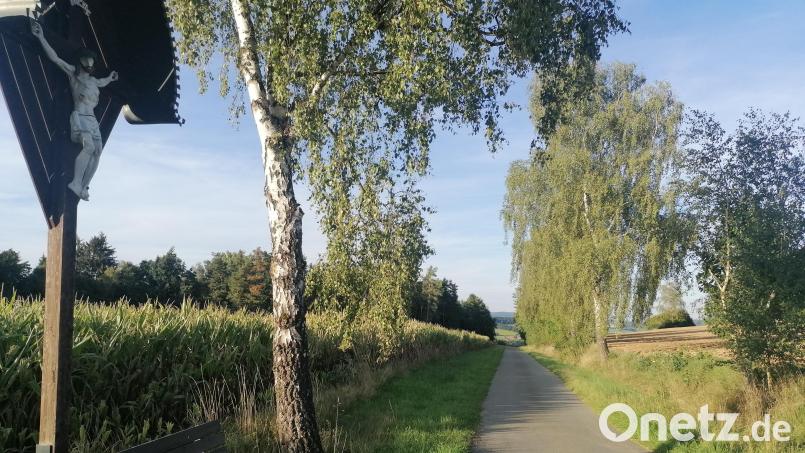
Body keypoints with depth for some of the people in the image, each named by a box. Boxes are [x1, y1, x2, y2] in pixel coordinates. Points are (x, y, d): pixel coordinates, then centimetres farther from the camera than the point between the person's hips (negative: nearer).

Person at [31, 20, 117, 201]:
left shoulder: (93, 81, 23)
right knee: (89, 146, -30)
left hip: (92, 119, 8)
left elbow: (102, 83, 48)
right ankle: (76, 182, -29)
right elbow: (55, 58, -4)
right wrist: (41, 37, -10)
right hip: (79, 117, -7)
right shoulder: (73, 73, 5)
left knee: (97, 152, -5)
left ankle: (84, 187, -2)